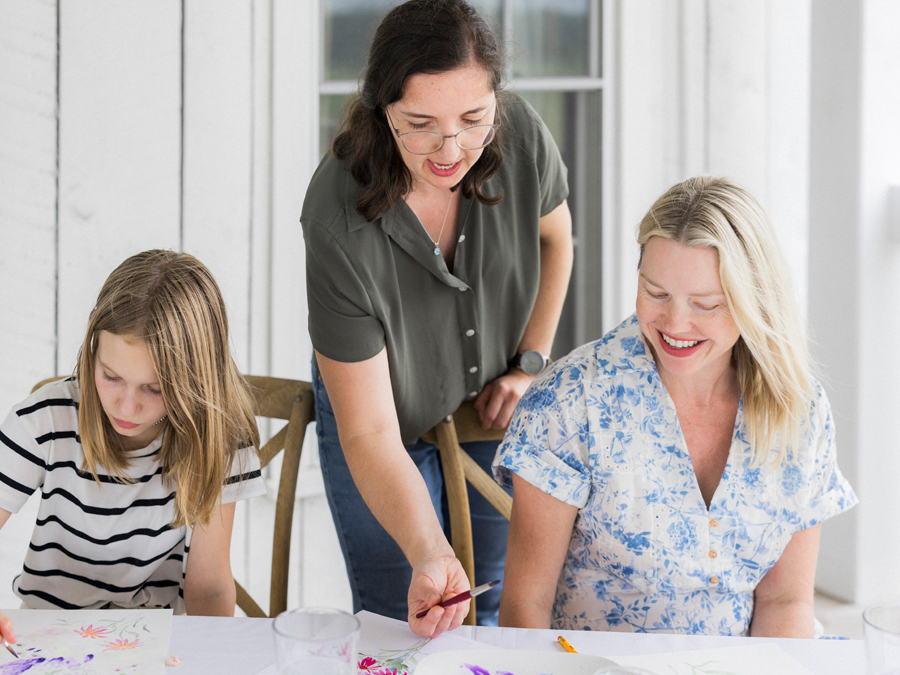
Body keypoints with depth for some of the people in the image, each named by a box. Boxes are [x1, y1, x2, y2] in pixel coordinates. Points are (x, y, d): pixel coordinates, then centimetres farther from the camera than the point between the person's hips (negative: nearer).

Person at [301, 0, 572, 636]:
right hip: (393, 421, -3)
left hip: (494, 404, 3)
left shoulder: (522, 136, -27)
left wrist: (532, 364, -5)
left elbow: (554, 237, 1)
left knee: (495, 604, 13)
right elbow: (368, 435, -34)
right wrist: (429, 555, -48)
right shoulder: (339, 224, -37)